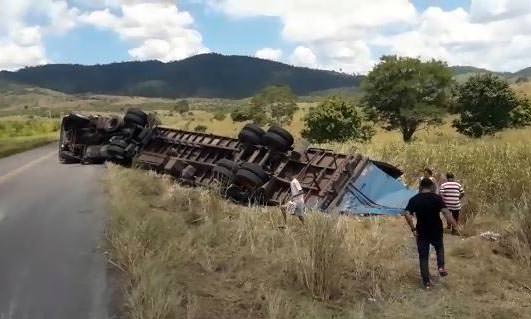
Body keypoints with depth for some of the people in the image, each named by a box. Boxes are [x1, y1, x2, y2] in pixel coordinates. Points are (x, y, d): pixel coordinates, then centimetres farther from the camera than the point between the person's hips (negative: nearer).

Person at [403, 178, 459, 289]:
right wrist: (455, 225, -17)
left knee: (423, 256, 9)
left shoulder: (414, 199, -4)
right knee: (439, 248, 30)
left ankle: (426, 282, 11)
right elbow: (446, 212, -20)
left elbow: (407, 214, -14)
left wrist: (413, 229, -7)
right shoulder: (437, 198, -8)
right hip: (436, 231, 0)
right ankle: (441, 267, 12)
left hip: (422, 232, 0)